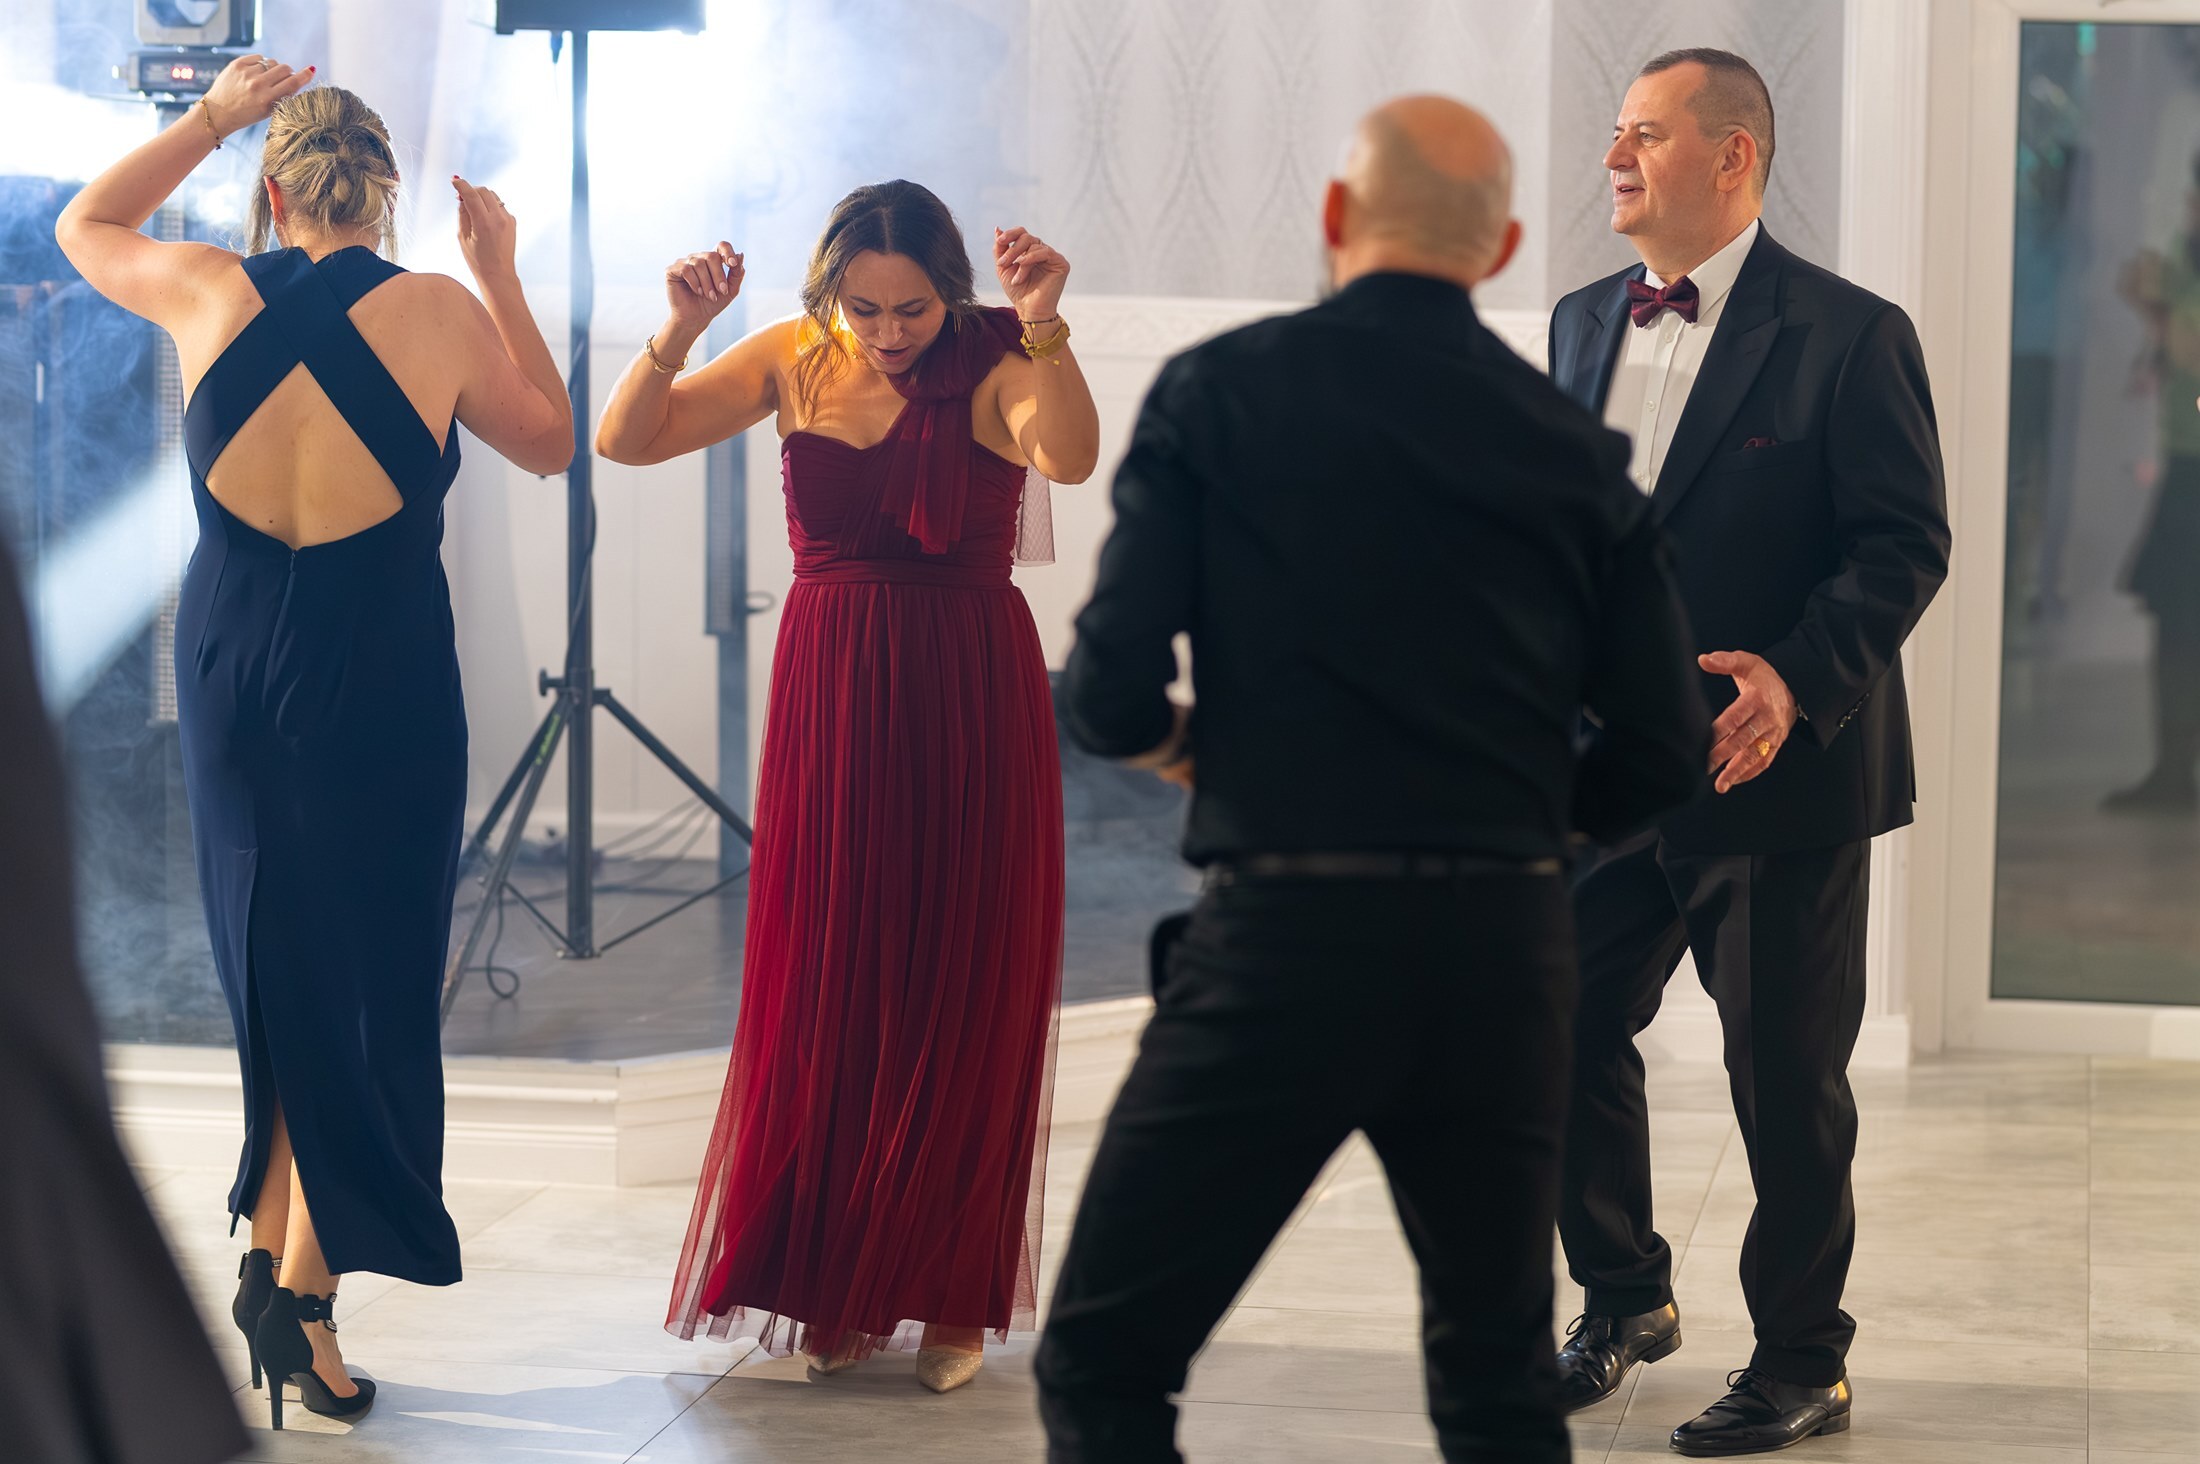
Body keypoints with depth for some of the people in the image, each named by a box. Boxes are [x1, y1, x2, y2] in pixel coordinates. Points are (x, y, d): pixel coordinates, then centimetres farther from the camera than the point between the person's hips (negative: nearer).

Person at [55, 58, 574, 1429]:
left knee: (276, 968, 17)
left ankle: (274, 1251, 23)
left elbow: (83, 224, 17)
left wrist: (212, 116, 16)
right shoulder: (436, 313, -10)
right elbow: (551, 443, 7)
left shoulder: (210, 292, -5)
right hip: (384, 683, -3)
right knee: (363, 986, 5)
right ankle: (304, 1294, 5)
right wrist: (501, 274, 11)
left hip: (231, 673, 3)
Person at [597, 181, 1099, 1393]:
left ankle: (948, 1296, 16)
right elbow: (624, 439, -4)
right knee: (826, 996, 7)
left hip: (969, 711, -3)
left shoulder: (991, 370, -10)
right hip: (830, 700, 3)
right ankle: (838, 1290, 20)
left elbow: (1069, 455, -30)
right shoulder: (793, 361, 1)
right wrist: (679, 332, -20)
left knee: (960, 998, 4)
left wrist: (1043, 331, -44)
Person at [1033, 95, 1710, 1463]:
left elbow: (1112, 692, -7)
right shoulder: (1577, 449, 9)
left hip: (1287, 938, -4)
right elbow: (1662, 752, 7)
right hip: (1506, 946, 4)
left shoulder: (1222, 389, -1)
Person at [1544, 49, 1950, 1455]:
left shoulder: (1847, 335, -11)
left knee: (1786, 1080, 4)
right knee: (1563, 1031, 9)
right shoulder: (1584, 323, 10)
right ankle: (1625, 1299, 32)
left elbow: (1906, 543, -13)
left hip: (1778, 774, -6)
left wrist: (1798, 678, -26)